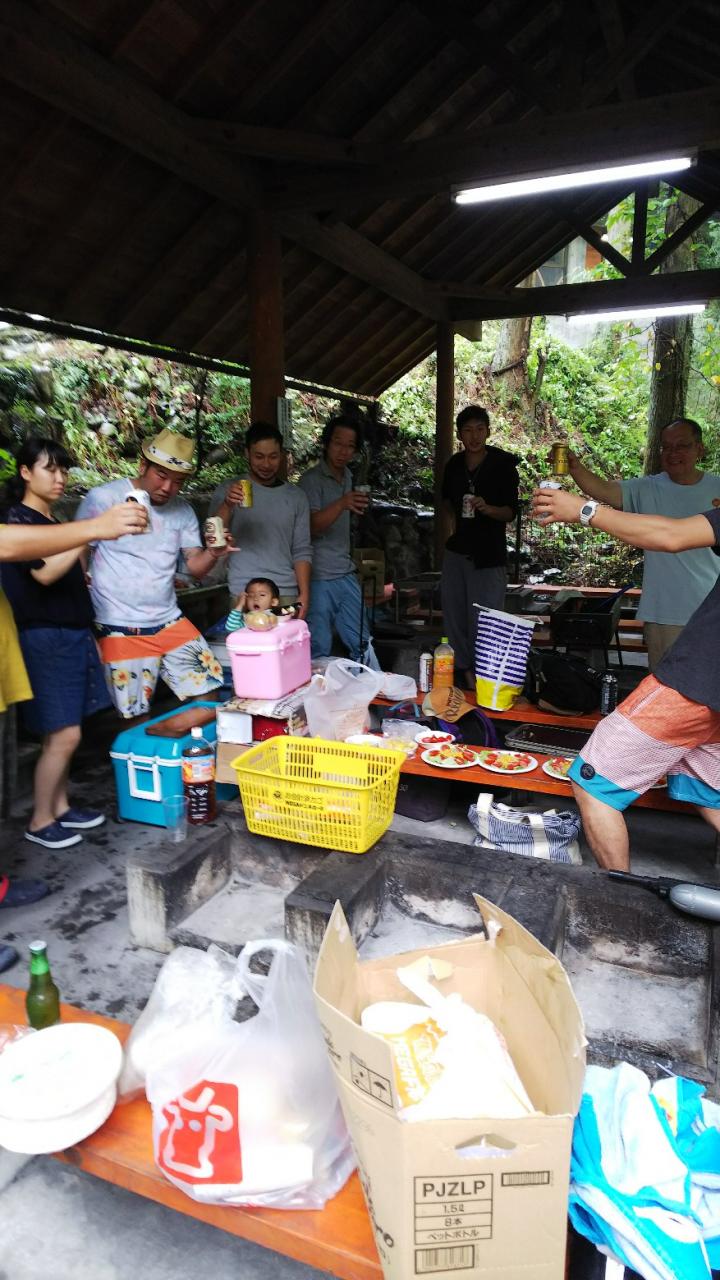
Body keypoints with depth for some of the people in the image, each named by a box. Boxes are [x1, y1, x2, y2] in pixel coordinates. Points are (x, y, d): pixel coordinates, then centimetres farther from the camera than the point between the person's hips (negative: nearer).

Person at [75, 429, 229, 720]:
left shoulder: (183, 511, 6)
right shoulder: (102, 499, -9)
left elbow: (195, 567, 7)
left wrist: (213, 554, -16)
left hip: (170, 622, 5)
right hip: (120, 630, -5)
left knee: (209, 695, 5)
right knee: (135, 719, -1)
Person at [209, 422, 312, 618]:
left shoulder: (296, 496, 10)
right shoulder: (228, 490, 5)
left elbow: (302, 550, 8)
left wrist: (304, 594, -2)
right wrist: (227, 506, -24)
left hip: (287, 594, 2)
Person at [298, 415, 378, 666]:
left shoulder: (348, 478, 14)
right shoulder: (312, 480, -9)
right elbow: (312, 525, -22)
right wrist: (342, 504, -36)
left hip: (346, 575, 7)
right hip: (319, 578, -7)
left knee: (362, 643, 9)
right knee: (320, 650, -4)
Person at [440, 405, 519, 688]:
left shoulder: (503, 464, -8)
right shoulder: (454, 464, 5)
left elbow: (511, 512, -10)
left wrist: (487, 508, -28)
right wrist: (454, 517, 12)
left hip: (489, 555, -5)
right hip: (456, 550, 5)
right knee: (454, 614, 10)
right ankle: (463, 668, 23)